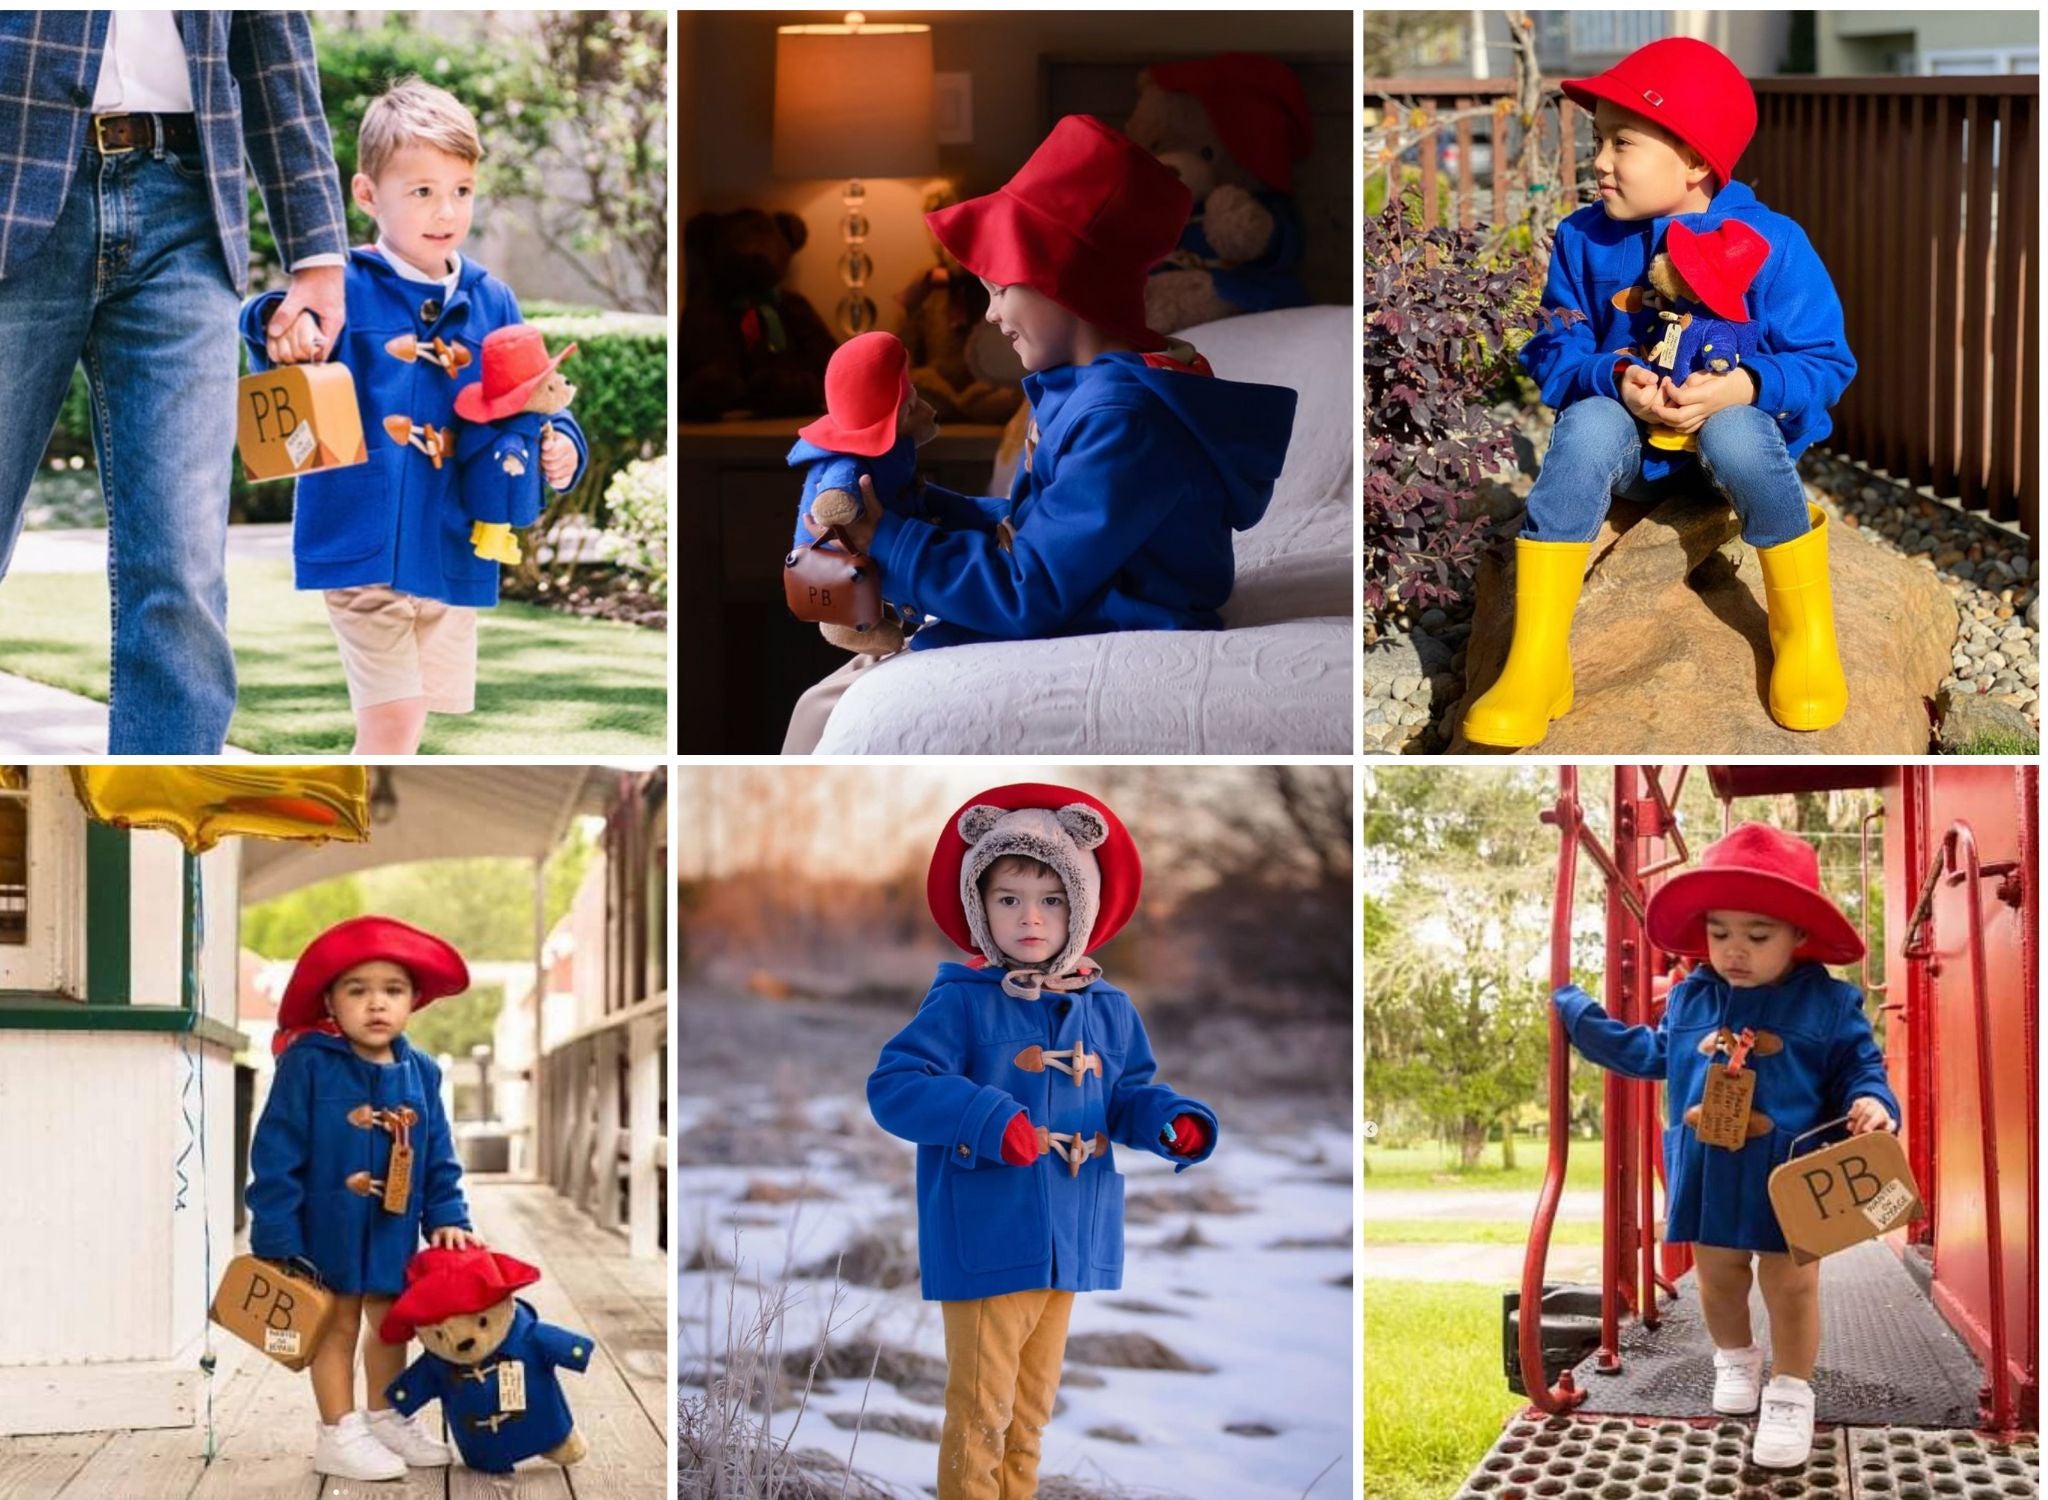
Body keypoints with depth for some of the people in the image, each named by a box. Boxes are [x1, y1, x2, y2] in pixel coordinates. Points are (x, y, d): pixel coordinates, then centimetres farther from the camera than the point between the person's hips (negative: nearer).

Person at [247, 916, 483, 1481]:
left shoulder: (420, 1072, 0)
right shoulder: (308, 1064, -18)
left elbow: (438, 1156, 8)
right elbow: (276, 1153, -17)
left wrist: (447, 1217, 0)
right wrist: (276, 1235, -18)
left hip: (393, 1228, 6)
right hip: (327, 1226, -6)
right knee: (337, 1326, 4)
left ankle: (384, 1418, 33)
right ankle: (340, 1434, 13)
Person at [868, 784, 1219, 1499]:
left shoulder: (1108, 1010, 5)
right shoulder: (962, 1004, -13)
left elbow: (1129, 1095, 14)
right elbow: (892, 1085, -18)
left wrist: (1175, 1122, -8)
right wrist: (988, 1122, -30)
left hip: (1070, 1246, 6)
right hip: (986, 1245, -6)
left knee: (1031, 1411, 19)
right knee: (980, 1412, 1)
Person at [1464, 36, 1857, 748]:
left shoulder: (1770, 243, -12)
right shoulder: (1584, 241, -3)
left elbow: (1824, 363, -11)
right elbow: (1558, 351, -2)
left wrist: (1743, 387, -30)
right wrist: (1615, 378, -24)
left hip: (1738, 419, -2)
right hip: (1628, 430, 2)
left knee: (1736, 438, -38)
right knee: (1588, 425, -34)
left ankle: (1807, 638, -17)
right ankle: (1535, 666, -34)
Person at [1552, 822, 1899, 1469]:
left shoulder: (1829, 1003, -10)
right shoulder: (1689, 998, 1)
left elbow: (1859, 1068, -4)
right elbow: (1653, 1054, 17)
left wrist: (1871, 1103, -27)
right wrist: (1581, 1017, 16)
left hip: (1789, 1178, -4)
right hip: (1705, 1173, 4)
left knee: (1791, 1286, 3)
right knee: (1718, 1277, 19)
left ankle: (1790, 1395, 18)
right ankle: (1735, 1361, 43)